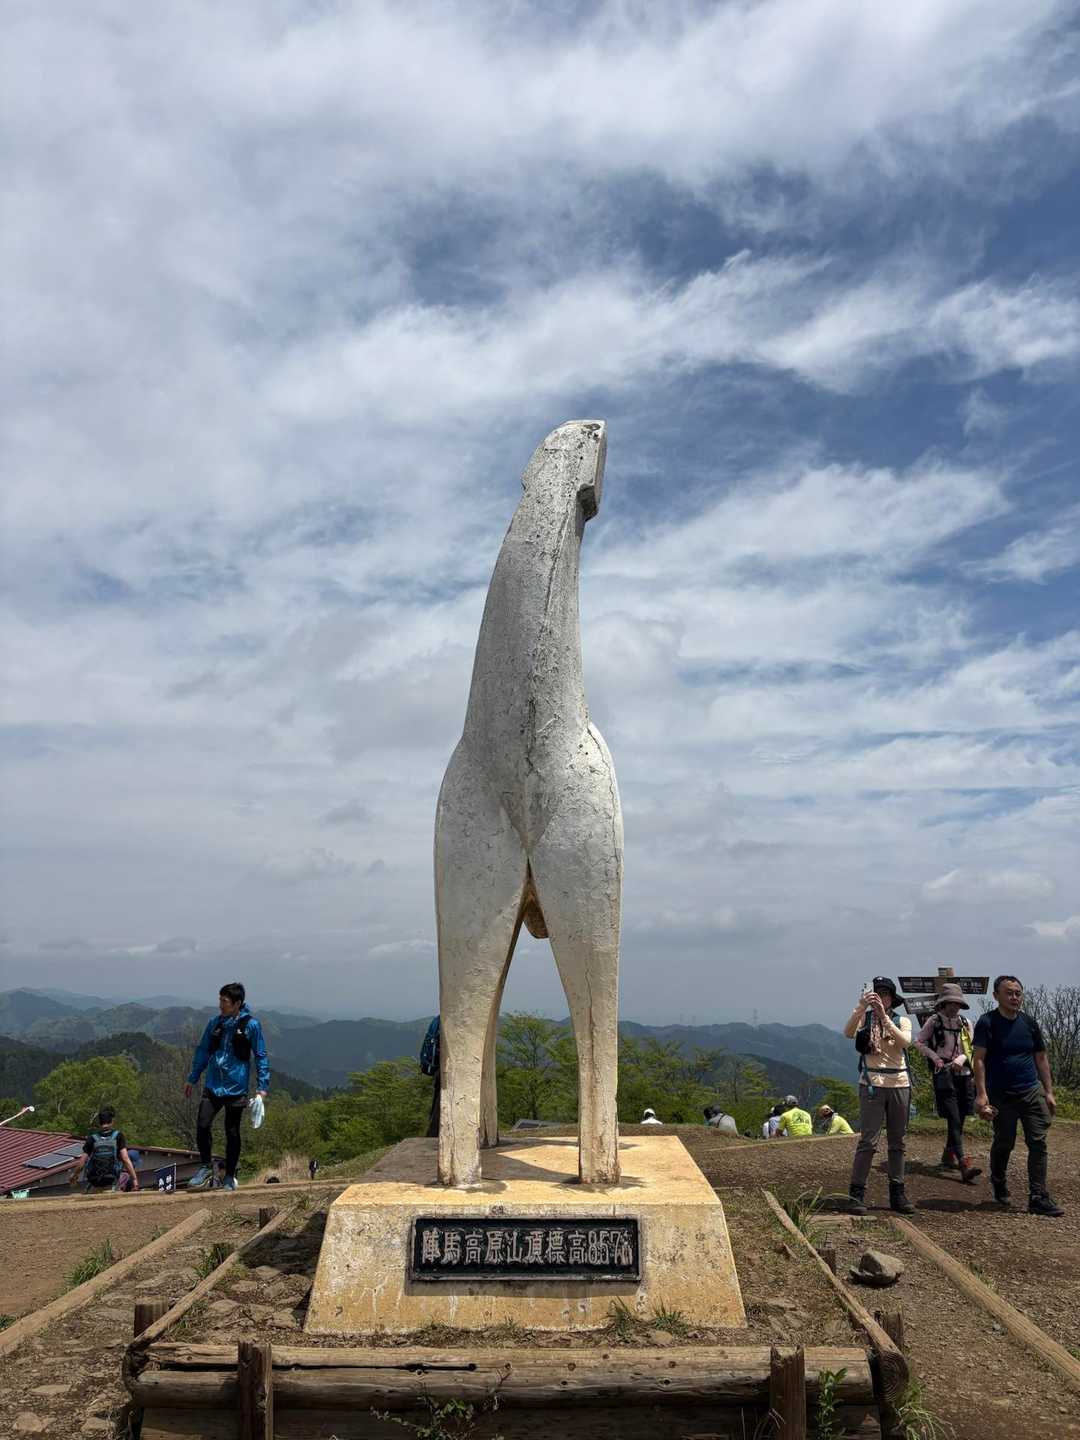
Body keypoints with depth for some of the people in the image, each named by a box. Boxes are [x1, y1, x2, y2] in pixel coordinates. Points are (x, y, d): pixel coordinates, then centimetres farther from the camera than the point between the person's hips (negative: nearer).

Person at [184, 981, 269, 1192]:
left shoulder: (251, 1025, -7)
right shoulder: (214, 1023, 5)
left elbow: (261, 1057, -3)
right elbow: (203, 1051, 16)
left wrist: (263, 1087, -6)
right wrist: (192, 1079, 17)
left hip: (236, 1087, -3)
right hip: (213, 1085, 3)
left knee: (232, 1132, 5)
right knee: (202, 1125, -7)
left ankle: (230, 1177, 19)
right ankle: (206, 1167, 15)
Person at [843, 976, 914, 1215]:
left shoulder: (902, 1021, 7)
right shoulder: (864, 1018, 2)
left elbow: (905, 1042, -14)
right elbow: (848, 1032, -18)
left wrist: (884, 1016, -23)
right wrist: (861, 1007, -30)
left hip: (899, 1085, 3)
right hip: (872, 1084, -3)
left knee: (897, 1141, 10)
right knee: (868, 1141, -7)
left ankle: (897, 1193, 20)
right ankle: (856, 1194, -3)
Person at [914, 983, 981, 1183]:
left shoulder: (964, 1023, 11)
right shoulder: (934, 1021, -1)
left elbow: (971, 1048, 12)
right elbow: (918, 1041, 3)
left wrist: (962, 1058, -7)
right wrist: (934, 1056, -9)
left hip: (963, 1074, 5)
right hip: (943, 1075, -5)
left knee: (959, 1120, 11)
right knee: (954, 1119, -12)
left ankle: (948, 1156, 29)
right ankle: (964, 1164, -19)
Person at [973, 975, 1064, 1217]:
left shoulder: (1029, 1022, 7)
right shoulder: (987, 1022, -8)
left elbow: (1041, 1058, 12)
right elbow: (979, 1059, -12)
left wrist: (1049, 1092, 7)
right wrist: (981, 1094, -20)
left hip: (1032, 1092, 4)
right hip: (1001, 1095, -4)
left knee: (1038, 1143, -4)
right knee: (1004, 1143, 8)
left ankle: (1038, 1198, -1)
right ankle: (998, 1184, 34)